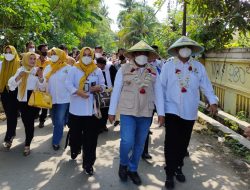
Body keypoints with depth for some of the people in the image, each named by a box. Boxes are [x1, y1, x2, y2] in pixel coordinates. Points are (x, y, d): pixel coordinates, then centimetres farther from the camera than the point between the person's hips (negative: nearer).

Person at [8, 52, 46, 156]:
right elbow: (11, 84, -10)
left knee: (30, 122, -6)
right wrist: (19, 76, -29)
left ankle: (27, 145, 0)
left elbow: (42, 87, -4)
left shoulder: (37, 70, 1)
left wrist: (40, 77, -23)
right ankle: (29, 138, 33)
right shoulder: (20, 70, 2)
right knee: (26, 121, 8)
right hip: (23, 100, 1)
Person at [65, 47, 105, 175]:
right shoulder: (74, 69, 1)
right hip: (76, 108, 0)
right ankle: (74, 151, 46)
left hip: (92, 109, 1)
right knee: (75, 133, 15)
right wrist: (78, 92, -23)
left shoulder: (97, 71, 6)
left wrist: (99, 88, -13)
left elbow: (102, 85, 10)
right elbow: (68, 84, -8)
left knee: (91, 138, 1)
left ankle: (88, 164, 10)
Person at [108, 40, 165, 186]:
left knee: (139, 144, 11)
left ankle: (133, 169, 31)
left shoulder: (153, 71, 4)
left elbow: (158, 93, 4)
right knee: (127, 142, -11)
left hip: (146, 113, 3)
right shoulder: (124, 69, -2)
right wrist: (112, 111, -1)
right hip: (128, 111, -3)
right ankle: (123, 164, 19)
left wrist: (161, 113, -1)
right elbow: (116, 91, 0)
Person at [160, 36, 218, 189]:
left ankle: (178, 168, 32)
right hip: (172, 110, -2)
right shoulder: (168, 66, -3)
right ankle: (170, 174, 10)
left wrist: (213, 101, -11)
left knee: (183, 142, 14)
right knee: (171, 142, -2)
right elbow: (161, 87, -2)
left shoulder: (199, 67, 4)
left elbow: (206, 86, 2)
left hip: (190, 111, 3)